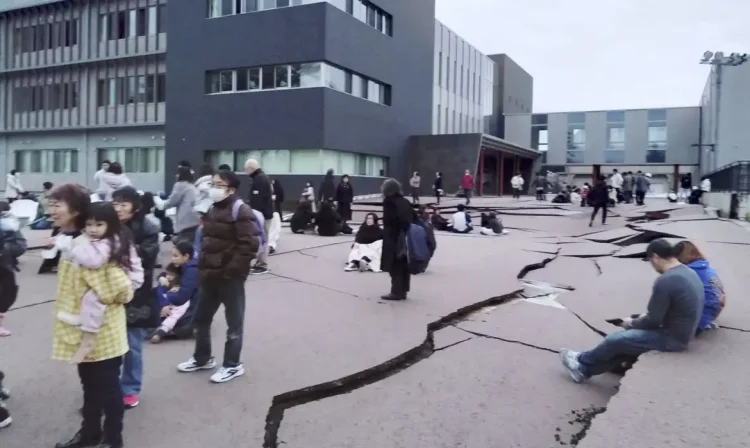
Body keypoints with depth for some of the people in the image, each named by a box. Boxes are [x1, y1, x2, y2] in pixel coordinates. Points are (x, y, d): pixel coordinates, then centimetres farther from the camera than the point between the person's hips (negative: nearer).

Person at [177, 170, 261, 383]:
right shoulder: (212, 209, 13)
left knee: (234, 322, 6)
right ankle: (202, 358, 37)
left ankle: (232, 365, 19)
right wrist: (202, 268, 12)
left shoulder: (241, 211, -15)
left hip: (230, 277, -9)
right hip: (210, 276, 9)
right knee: (200, 318, 19)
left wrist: (231, 270, -21)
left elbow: (250, 245, -22)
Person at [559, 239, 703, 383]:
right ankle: (585, 369, 21)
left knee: (615, 340, 0)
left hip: (672, 338, -9)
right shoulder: (689, 273, 6)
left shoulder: (665, 281, -25)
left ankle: (581, 361, 24)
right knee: (627, 336, 15)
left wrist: (632, 323, 1)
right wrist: (644, 318, 12)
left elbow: (653, 321, -18)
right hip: (681, 333, 9)